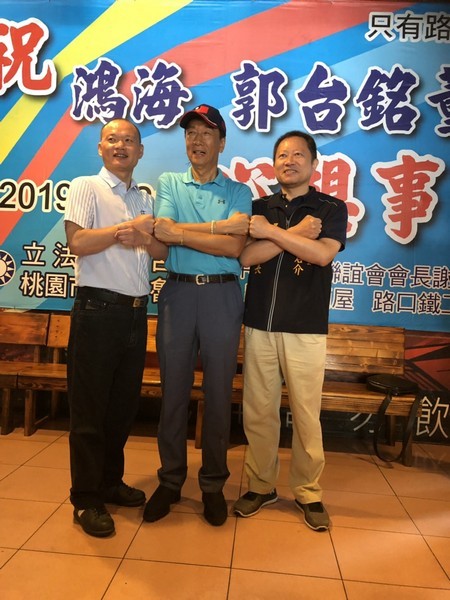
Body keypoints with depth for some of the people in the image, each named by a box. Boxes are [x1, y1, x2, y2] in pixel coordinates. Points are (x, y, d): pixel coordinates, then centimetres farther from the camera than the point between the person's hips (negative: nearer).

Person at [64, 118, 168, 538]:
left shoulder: (146, 199, 17)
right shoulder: (85, 188, 1)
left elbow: (164, 251, 7)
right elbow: (77, 242, -14)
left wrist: (142, 240, -12)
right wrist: (129, 228, -13)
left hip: (135, 312, 6)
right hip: (97, 311, -6)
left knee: (123, 406, 14)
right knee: (89, 408, 3)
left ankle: (110, 482, 31)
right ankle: (86, 500, 16)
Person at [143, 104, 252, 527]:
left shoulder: (238, 191, 9)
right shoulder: (168, 183, 12)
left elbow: (235, 246, -8)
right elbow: (163, 233, -6)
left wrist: (180, 232, -10)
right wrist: (222, 226, -9)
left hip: (222, 294, 0)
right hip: (177, 291, 1)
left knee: (218, 392, 5)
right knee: (173, 389, 6)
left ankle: (213, 484, 21)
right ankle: (170, 480, 22)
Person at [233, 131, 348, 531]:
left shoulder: (332, 208, 6)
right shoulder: (260, 207, 13)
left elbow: (322, 254, -13)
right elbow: (246, 256, -3)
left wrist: (272, 232, -10)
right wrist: (295, 233, -9)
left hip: (306, 330, -2)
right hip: (259, 325, 2)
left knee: (306, 416, 4)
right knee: (258, 412, 7)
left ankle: (308, 492, 23)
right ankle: (261, 486, 25)